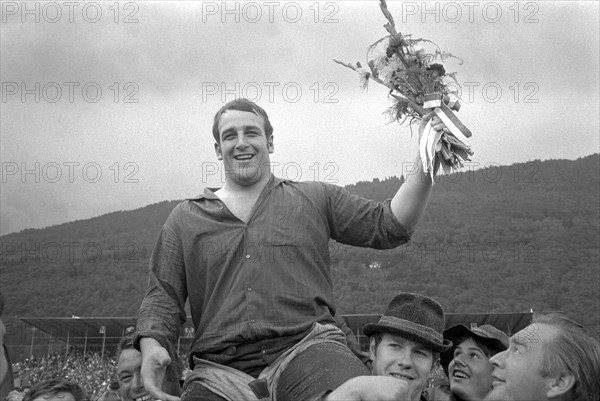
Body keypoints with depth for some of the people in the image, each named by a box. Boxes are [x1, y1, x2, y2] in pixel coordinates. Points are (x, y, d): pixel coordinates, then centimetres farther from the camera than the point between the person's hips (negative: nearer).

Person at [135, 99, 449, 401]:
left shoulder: (314, 200, 19)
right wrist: (152, 346, -7)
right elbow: (163, 295, 13)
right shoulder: (185, 219, 19)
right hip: (221, 371, 2)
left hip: (308, 346, -1)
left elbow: (388, 226, 14)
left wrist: (425, 163, 3)